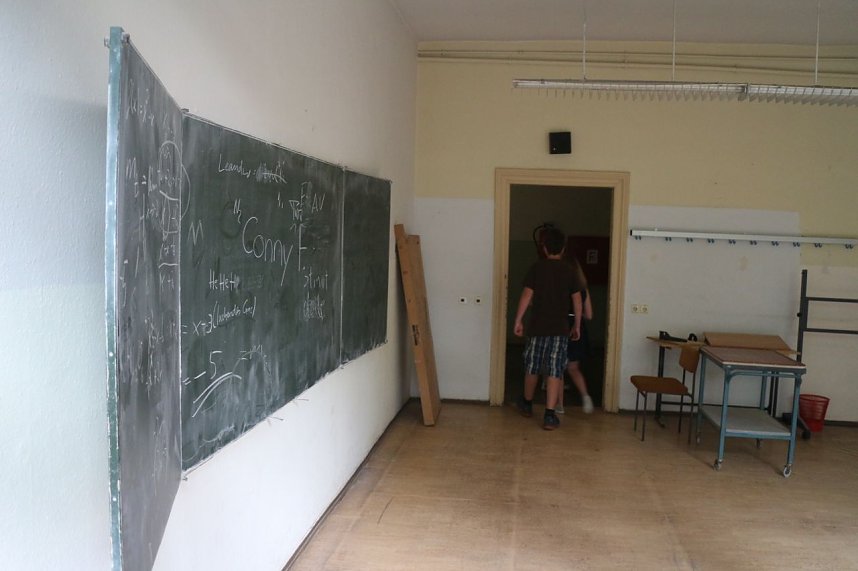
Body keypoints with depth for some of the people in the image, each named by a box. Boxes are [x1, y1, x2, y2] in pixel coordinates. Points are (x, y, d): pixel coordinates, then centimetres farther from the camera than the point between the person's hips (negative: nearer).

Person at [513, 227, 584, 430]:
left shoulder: (536, 268, -3)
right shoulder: (569, 271, 1)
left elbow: (526, 296, -7)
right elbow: (577, 301, 2)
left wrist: (518, 320, 0)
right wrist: (577, 325, 12)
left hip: (537, 326, 0)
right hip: (560, 328, 0)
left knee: (532, 367, 16)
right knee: (555, 371, -1)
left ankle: (527, 404, 33)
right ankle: (549, 415, -6)